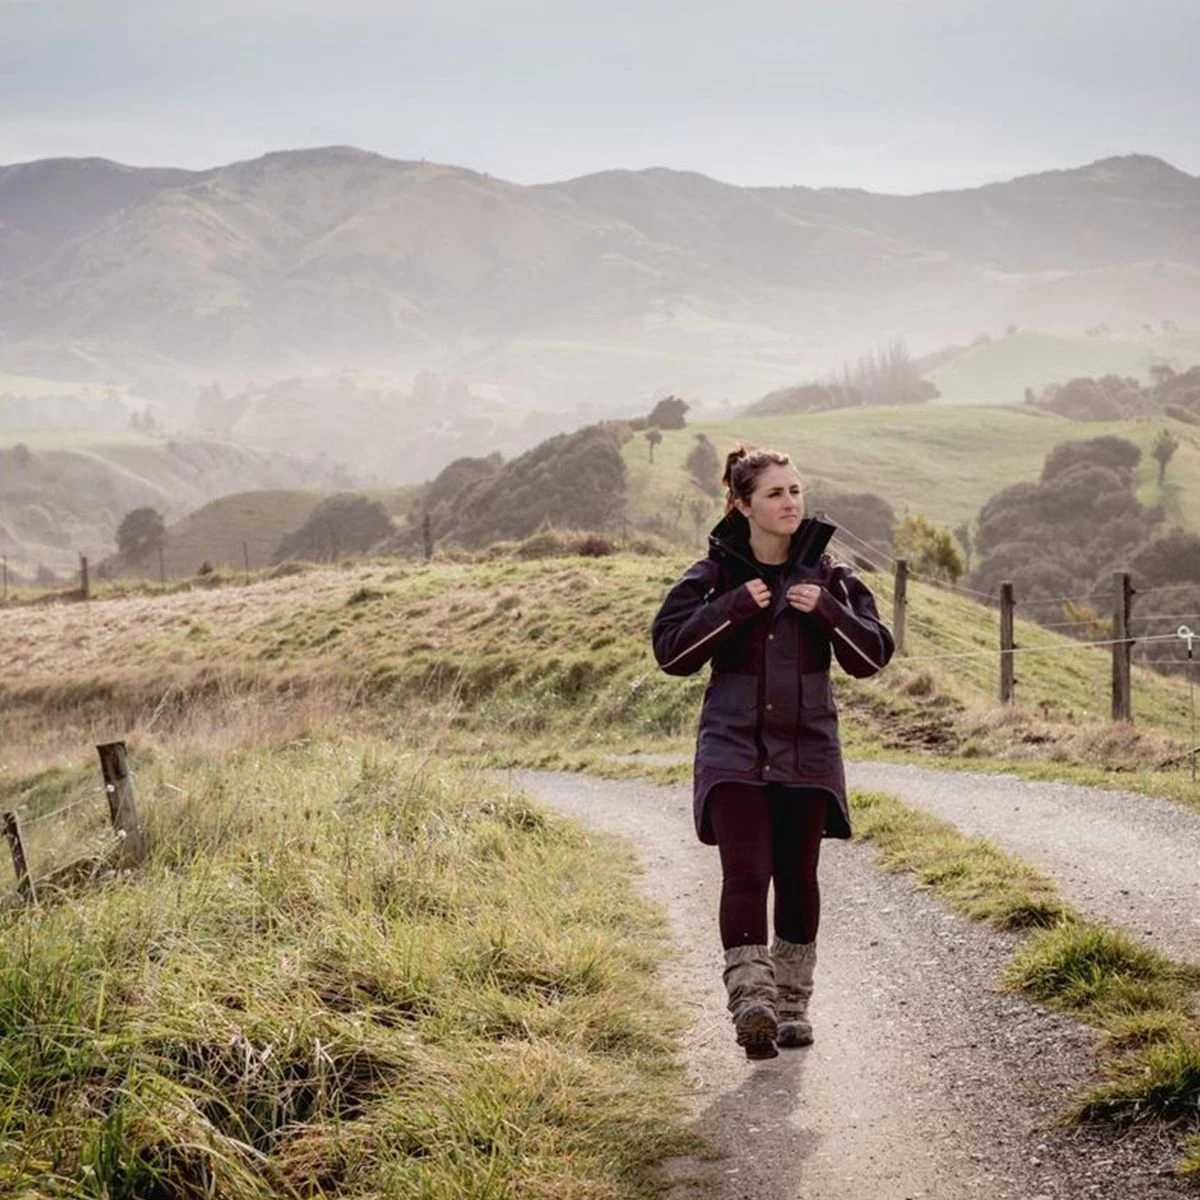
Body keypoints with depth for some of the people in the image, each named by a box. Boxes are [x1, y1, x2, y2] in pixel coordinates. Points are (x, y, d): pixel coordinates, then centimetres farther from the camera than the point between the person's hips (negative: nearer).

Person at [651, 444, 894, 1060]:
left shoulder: (828, 575, 5)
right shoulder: (715, 575, 0)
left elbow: (873, 656, 3)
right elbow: (670, 650, -6)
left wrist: (827, 611, -13)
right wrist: (734, 609, -15)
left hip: (807, 749, 2)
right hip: (734, 749, -2)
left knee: (797, 877, 8)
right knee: (745, 872, -16)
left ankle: (792, 1003, 21)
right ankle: (751, 999, -24)